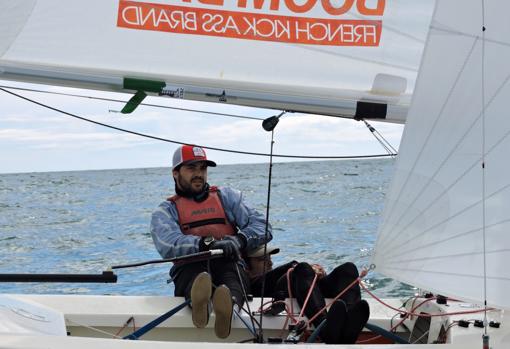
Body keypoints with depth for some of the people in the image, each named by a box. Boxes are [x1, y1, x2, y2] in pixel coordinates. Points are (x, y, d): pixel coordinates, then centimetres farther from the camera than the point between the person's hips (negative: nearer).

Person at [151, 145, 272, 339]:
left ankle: (228, 304, -68)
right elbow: (168, 245, -9)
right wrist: (208, 243, -26)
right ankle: (198, 301, -70)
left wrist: (239, 240, -15)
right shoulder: (166, 210, 15)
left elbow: (262, 227, 8)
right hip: (190, 272, 0)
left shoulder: (227, 197, 22)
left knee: (234, 269, -36)